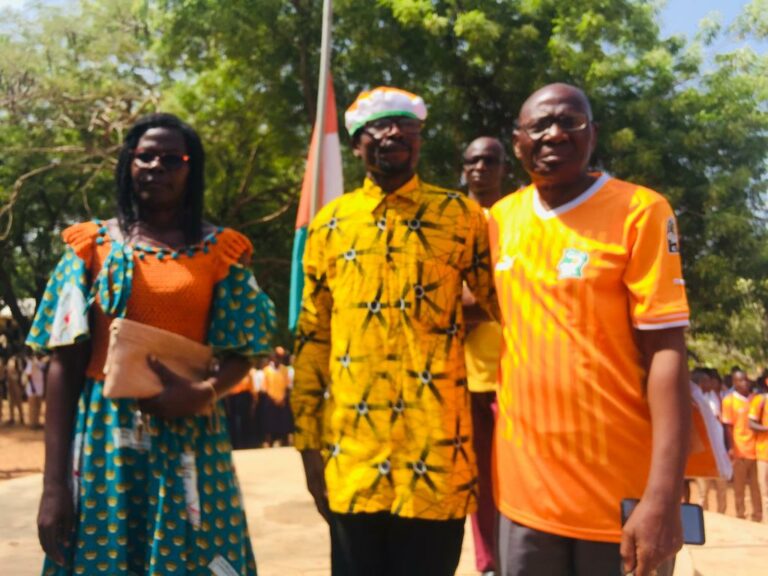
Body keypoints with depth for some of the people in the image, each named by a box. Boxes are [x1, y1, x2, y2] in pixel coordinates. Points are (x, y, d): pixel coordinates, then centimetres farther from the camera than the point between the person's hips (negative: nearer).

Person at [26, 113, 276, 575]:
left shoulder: (219, 251, 5)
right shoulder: (93, 245, 5)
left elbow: (241, 355, 4)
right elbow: (65, 364, 1)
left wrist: (204, 394, -19)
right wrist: (54, 484, -6)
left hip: (190, 440, 0)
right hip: (104, 437, 0)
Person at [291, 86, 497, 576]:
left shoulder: (462, 216, 2)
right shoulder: (331, 222, 8)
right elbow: (312, 337, 9)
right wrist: (309, 439, 6)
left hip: (435, 448, -2)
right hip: (351, 449, 2)